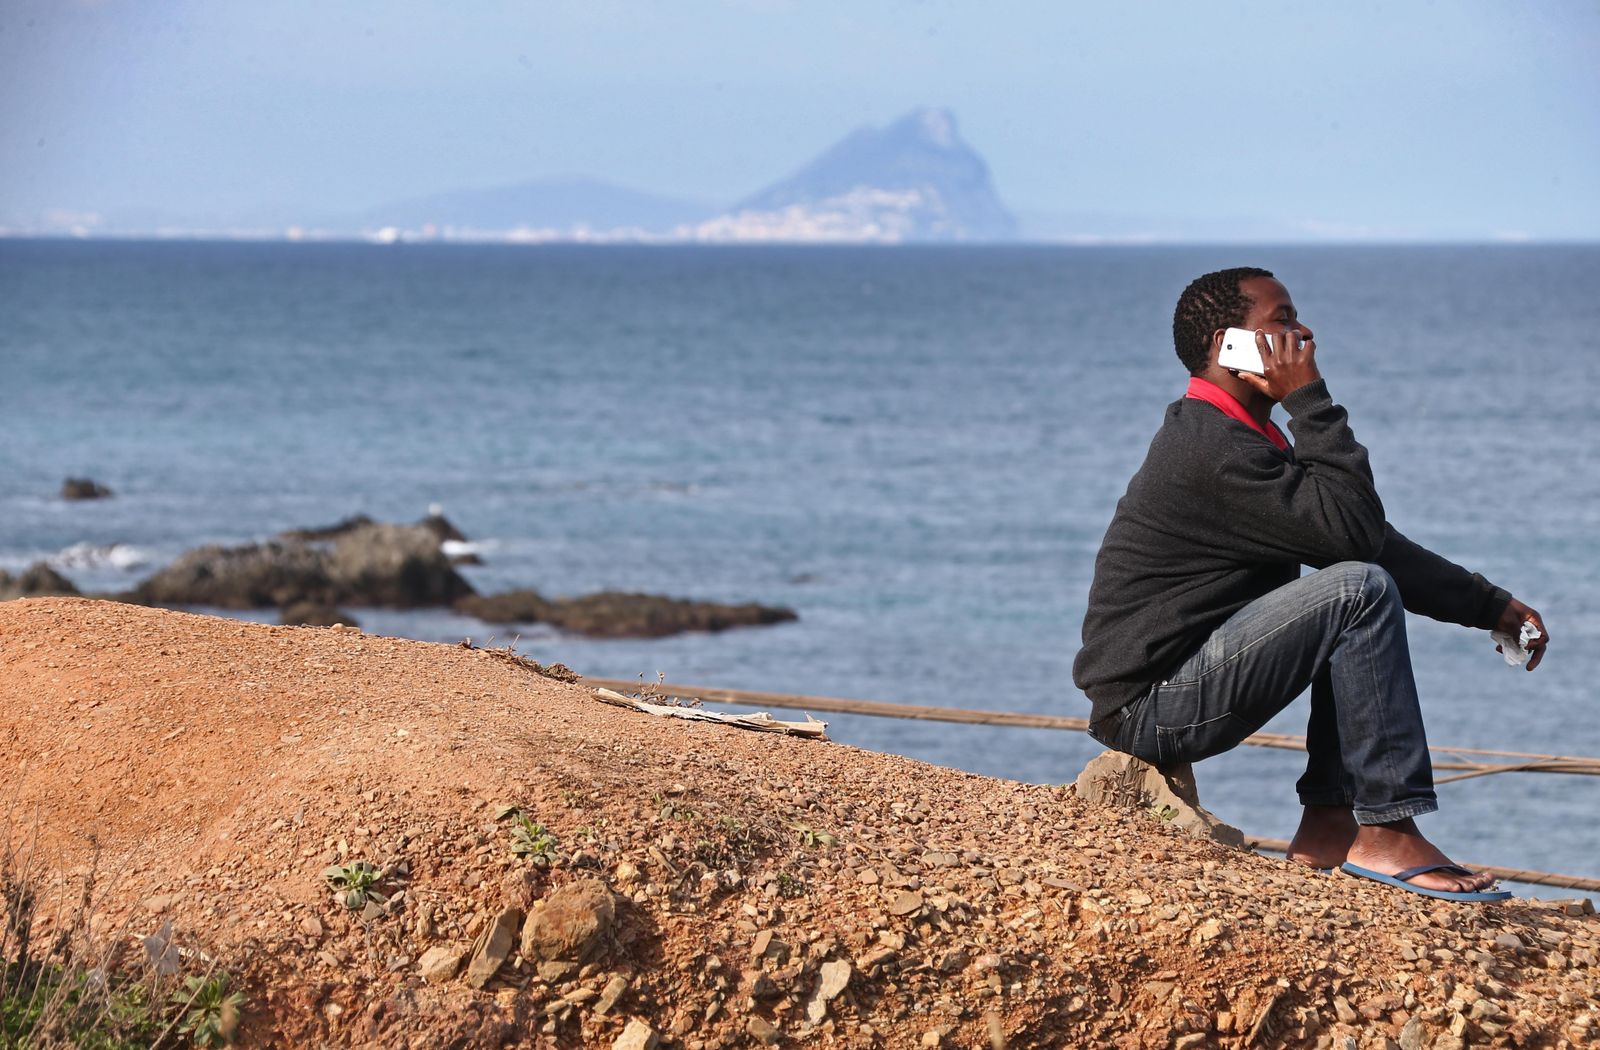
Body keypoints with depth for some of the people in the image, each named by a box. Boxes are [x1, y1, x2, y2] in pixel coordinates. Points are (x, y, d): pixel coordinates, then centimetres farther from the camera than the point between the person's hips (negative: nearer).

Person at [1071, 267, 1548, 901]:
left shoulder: (1241, 440, 16)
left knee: (1356, 594, 15)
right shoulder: (1211, 448, -18)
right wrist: (1310, 398, -15)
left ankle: (1328, 825, 5)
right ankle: (1387, 834, -17)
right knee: (1359, 592, -20)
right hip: (1150, 706, -11)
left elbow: (1363, 537, 19)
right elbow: (1355, 529, -21)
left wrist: (1488, 605, 15)